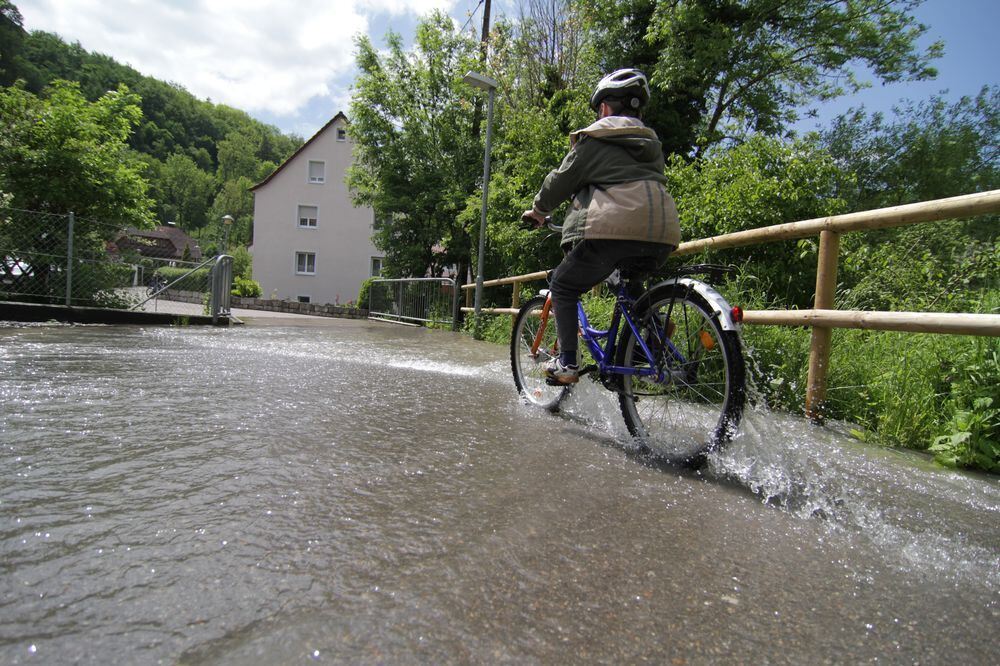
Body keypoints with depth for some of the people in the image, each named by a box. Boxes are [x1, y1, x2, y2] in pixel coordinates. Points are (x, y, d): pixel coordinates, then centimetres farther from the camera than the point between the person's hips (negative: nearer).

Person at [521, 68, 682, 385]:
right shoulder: (651, 142, 27)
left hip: (612, 229, -6)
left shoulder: (594, 139, 8)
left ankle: (566, 363, 2)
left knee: (563, 286, 10)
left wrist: (538, 211, 28)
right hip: (662, 234, 6)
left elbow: (561, 181, 11)